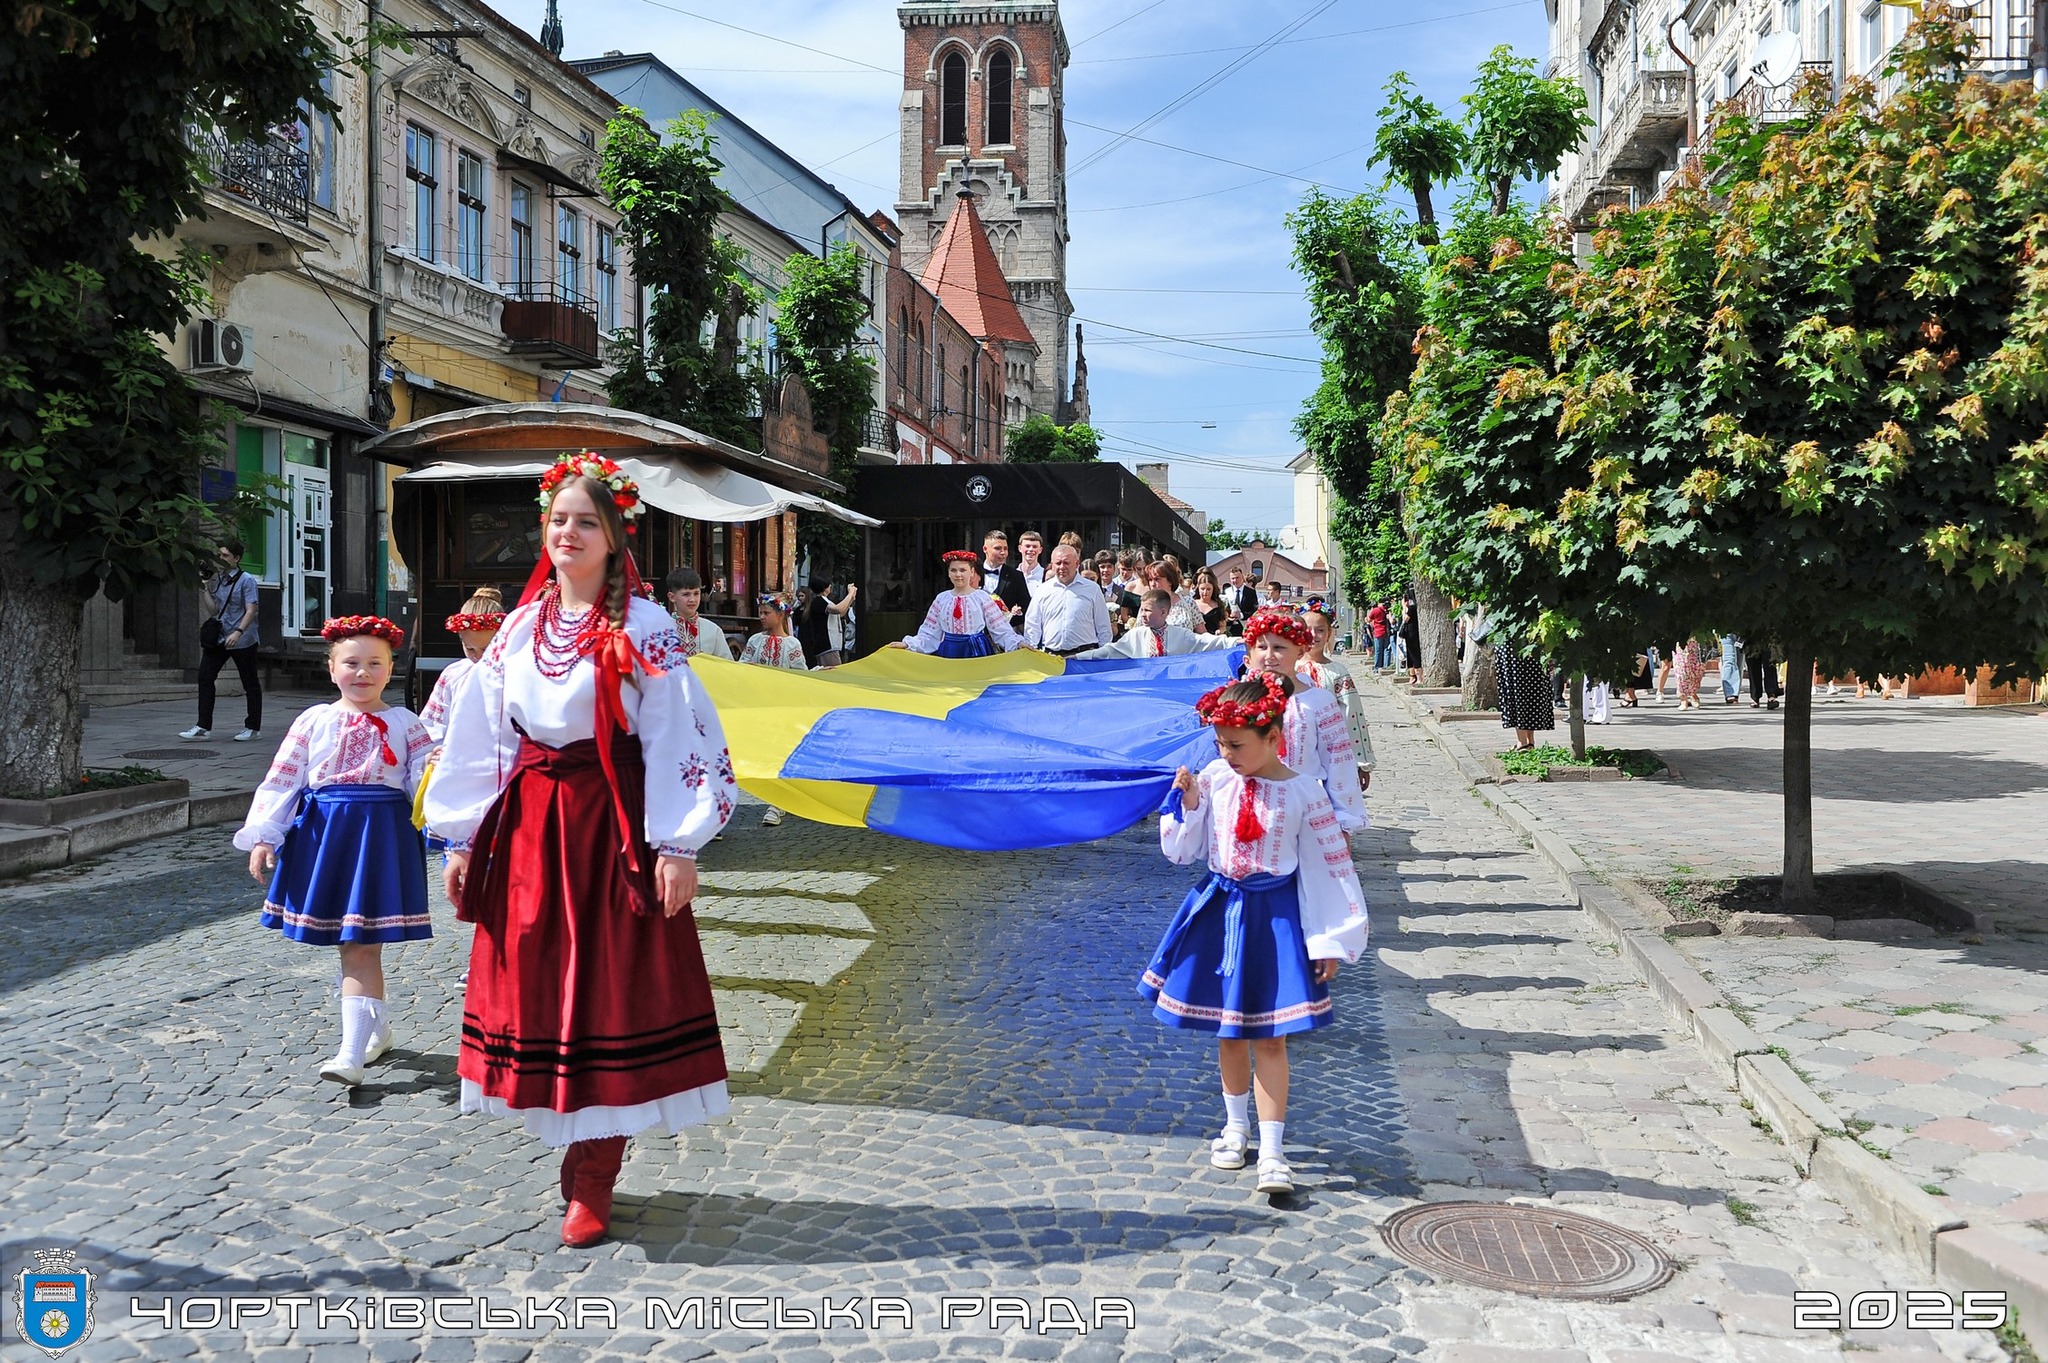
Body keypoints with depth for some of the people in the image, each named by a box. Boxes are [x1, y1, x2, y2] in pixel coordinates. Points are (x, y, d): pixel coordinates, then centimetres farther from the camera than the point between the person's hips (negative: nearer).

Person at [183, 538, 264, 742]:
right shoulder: (218, 579, 11)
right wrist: (205, 587, 7)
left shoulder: (246, 580, -9)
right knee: (205, 677, 0)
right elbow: (214, 607, 15)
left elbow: (251, 610, -17)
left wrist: (238, 632, -27)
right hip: (218, 637, 7)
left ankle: (253, 728, 11)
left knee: (250, 683, 3)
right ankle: (204, 726, 4)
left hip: (242, 639, -7)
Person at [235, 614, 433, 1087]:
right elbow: (281, 780, 7)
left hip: (381, 835, -3)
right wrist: (263, 836, 1)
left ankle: (352, 1053, -9)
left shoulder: (405, 724, 4)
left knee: (360, 947, -7)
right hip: (323, 833, 3)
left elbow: (424, 780, 3)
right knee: (355, 946, 11)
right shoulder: (314, 721, 7)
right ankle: (378, 1025, 33)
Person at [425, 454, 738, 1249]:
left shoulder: (643, 628, -4)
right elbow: (480, 736, 12)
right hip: (526, 825, 5)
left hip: (611, 824, -5)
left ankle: (591, 1179, 11)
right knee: (534, 986, 7)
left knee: (609, 990, -1)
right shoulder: (519, 627, 10)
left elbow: (677, 737, -9)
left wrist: (677, 846, -15)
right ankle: (578, 1153, 23)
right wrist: (463, 839, 9)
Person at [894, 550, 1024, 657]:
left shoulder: (982, 597, -1)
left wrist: (1017, 643, -16)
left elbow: (1000, 628, -4)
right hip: (949, 652, 2)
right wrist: (908, 644, -2)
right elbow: (930, 632, 8)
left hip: (976, 651, -2)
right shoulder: (942, 599, 7)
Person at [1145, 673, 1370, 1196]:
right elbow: (1182, 851, 5)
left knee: (1270, 1036, -1)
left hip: (1275, 917, -3)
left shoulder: (1303, 793, -12)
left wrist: (1329, 942, -6)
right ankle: (1236, 1127, 33)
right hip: (1219, 911, 3)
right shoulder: (1213, 780, -5)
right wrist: (1188, 805, -12)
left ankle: (1272, 1152, 4)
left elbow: (1328, 868, -6)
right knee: (1228, 1030, 14)